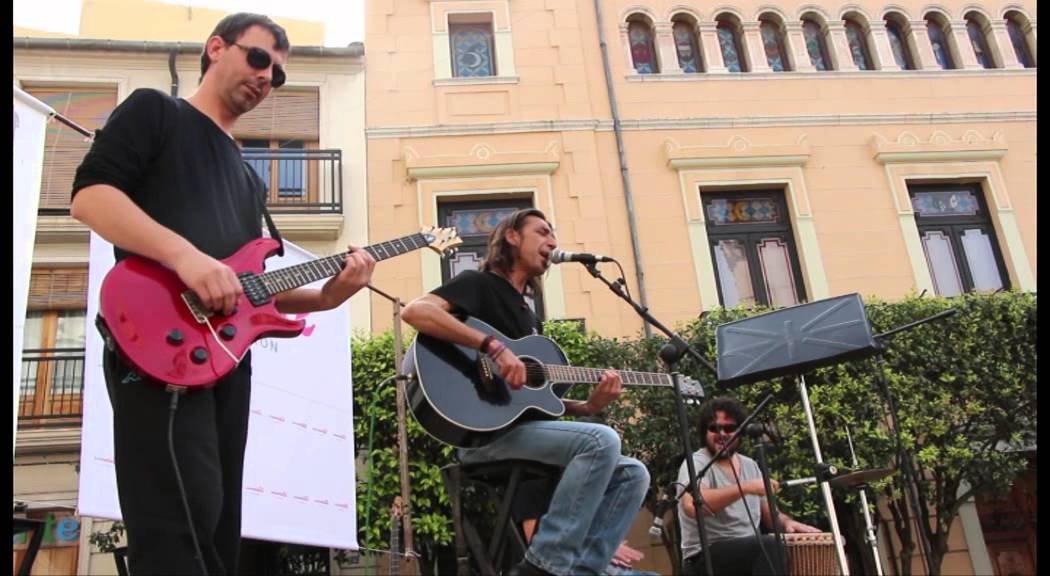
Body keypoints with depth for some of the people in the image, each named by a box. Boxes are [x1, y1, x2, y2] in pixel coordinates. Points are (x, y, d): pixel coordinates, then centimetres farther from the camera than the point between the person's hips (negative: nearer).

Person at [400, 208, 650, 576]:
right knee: (602, 441, -26)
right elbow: (415, 311, -20)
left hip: (523, 427, 9)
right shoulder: (479, 284, 1)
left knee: (631, 473, 0)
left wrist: (587, 406, 2)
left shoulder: (529, 317, 25)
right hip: (484, 432, -9)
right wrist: (494, 348, -27)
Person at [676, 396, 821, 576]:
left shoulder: (750, 465, 13)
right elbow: (692, 506, -31)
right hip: (706, 557, -7)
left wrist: (787, 522, -5)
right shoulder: (697, 463, -11)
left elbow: (768, 513, 18)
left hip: (750, 551, 7)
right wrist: (745, 487, -34)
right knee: (771, 545, -29)